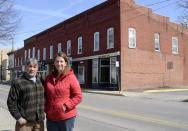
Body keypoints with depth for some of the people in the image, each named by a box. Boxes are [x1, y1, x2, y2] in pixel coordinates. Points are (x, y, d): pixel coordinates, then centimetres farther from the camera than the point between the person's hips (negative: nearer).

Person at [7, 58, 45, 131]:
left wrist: (42, 113, 9)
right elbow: (11, 102, -7)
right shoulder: (18, 82, -8)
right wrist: (18, 117, -11)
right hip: (25, 122, -4)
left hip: (39, 121, 5)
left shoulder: (40, 81, 8)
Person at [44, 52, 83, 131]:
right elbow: (45, 95, 17)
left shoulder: (71, 77, -9)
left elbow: (78, 96, -10)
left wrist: (66, 106, -17)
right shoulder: (48, 78, 7)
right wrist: (46, 108, 5)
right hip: (51, 117, 5)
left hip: (67, 117, -4)